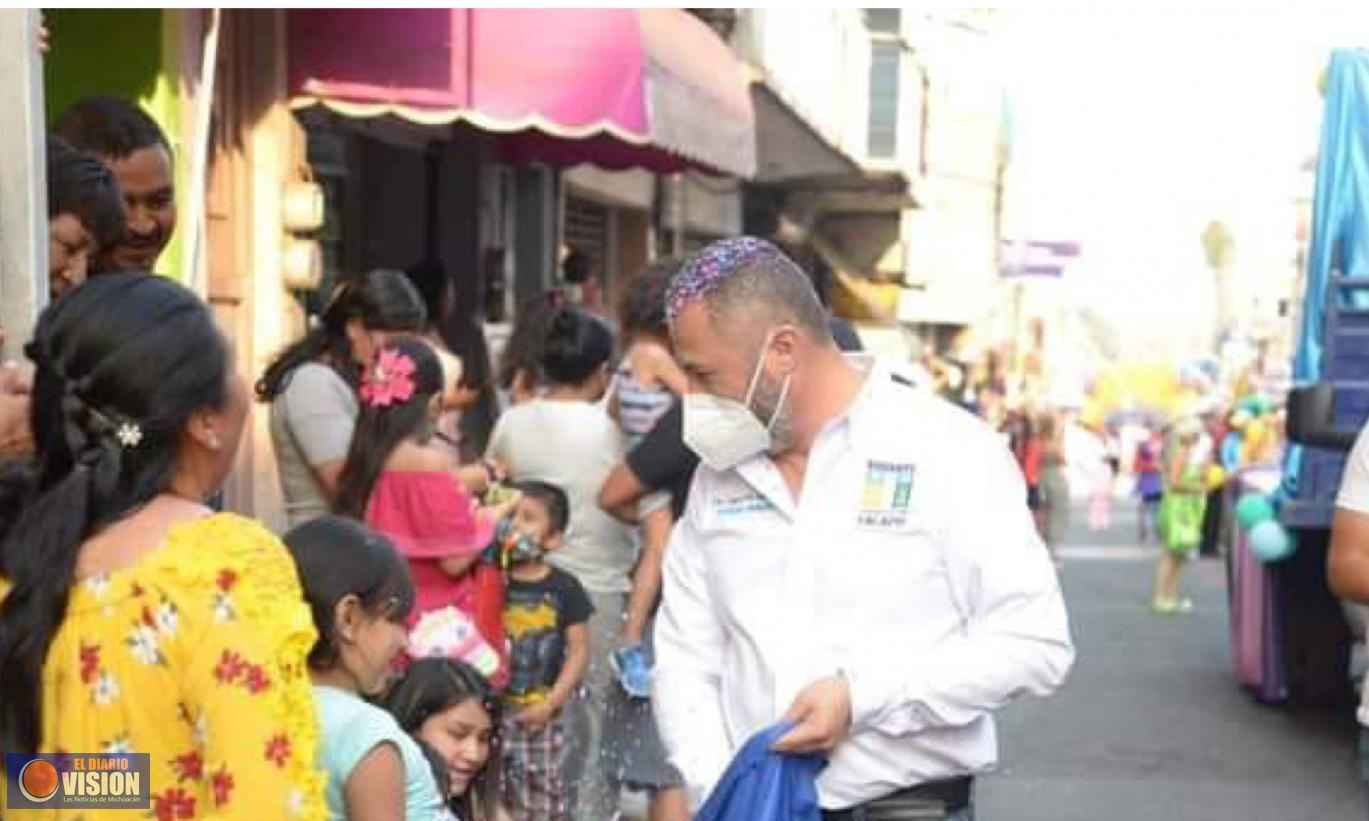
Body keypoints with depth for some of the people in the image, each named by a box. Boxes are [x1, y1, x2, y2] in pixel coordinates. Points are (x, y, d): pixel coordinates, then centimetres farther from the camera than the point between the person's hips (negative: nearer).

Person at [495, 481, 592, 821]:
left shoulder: (564, 588, -2)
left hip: (541, 714, -1)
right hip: (492, 709, 1)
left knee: (545, 793, 5)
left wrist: (551, 703, -8)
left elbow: (579, 652, -2)